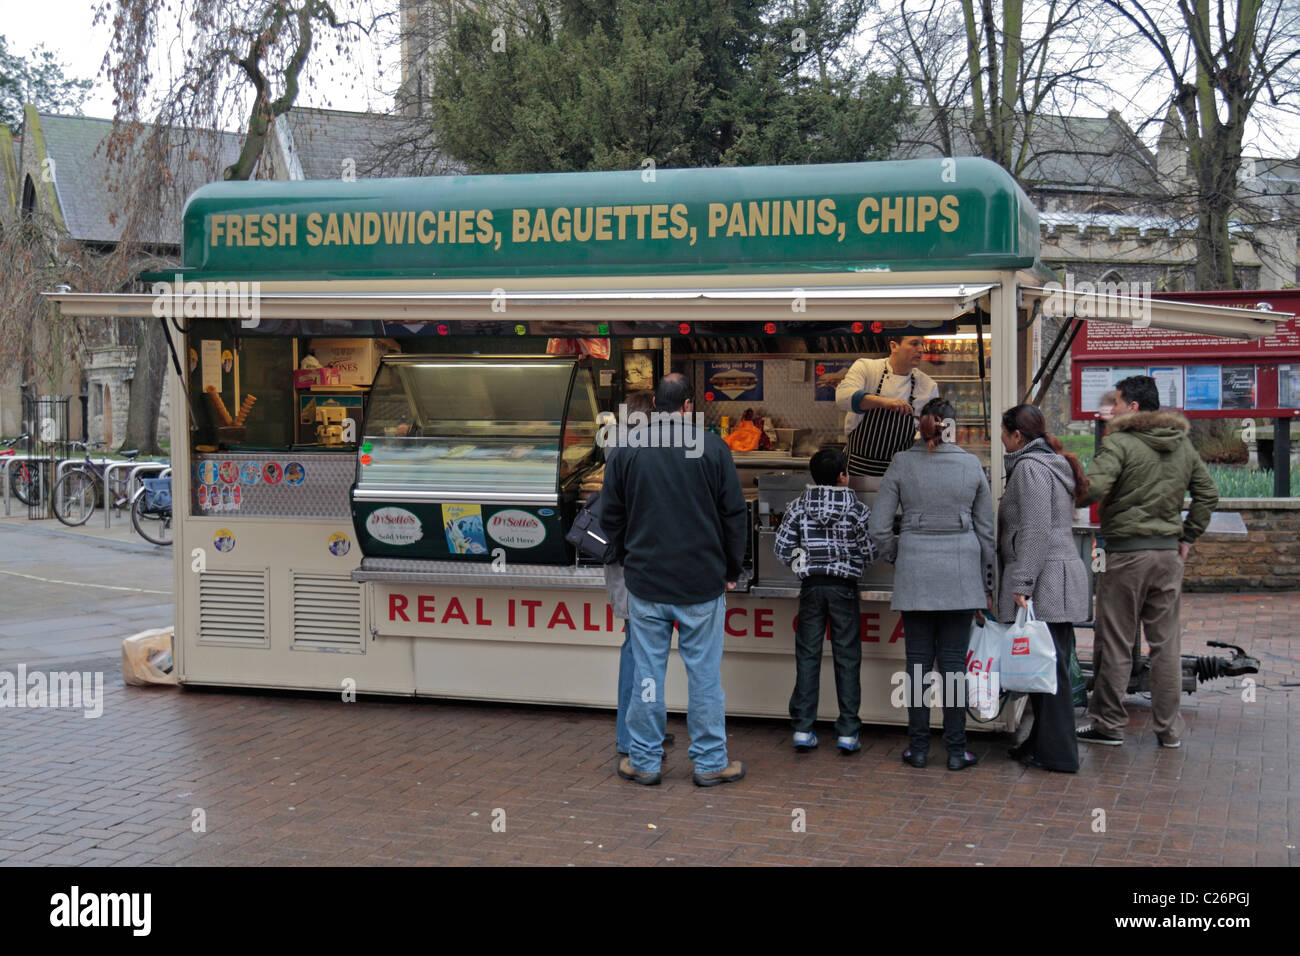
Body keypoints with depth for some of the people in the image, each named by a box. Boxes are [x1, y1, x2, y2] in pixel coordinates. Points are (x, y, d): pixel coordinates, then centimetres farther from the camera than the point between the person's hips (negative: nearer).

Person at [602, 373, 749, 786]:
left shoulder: (627, 451, 1)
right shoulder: (713, 448, -4)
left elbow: (611, 519, 8)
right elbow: (735, 515, 0)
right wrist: (731, 571, 10)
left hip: (645, 582, 1)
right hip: (703, 583, -1)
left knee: (646, 673, 6)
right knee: (704, 674, 5)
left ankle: (644, 760, 14)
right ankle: (710, 762, 12)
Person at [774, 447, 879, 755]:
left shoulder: (800, 505, 0)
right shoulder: (857, 509, -5)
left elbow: (783, 550, -1)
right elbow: (870, 554, -5)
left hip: (811, 586, 2)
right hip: (843, 587, -2)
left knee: (807, 655, 7)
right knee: (847, 657, 4)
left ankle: (803, 729, 7)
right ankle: (847, 732, 4)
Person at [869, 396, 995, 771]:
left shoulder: (902, 465, -1)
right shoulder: (972, 466, 2)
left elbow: (878, 528, -3)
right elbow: (986, 532, 7)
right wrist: (987, 585, 16)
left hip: (914, 572, 0)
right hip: (960, 573, 0)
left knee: (918, 661, 6)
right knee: (954, 662, 4)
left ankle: (918, 747, 11)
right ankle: (956, 750, 7)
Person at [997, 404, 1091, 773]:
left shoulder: (1030, 467, -10)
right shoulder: (1052, 463, 21)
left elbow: (1035, 531, -19)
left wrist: (1022, 583, -20)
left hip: (1045, 584, -10)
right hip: (1060, 580, 10)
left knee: (1048, 667, -6)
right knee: (1050, 665, 13)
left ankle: (1056, 753, -2)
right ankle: (1042, 742, 20)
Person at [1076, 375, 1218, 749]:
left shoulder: (1119, 442, -11)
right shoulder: (1183, 444, 11)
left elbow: (1093, 488, -22)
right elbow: (1208, 493, 16)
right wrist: (1188, 536, 18)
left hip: (1127, 552, -6)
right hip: (1169, 553, 6)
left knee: (1115, 642, 3)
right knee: (1166, 642, 10)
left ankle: (1108, 723, 11)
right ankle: (1169, 728, 14)